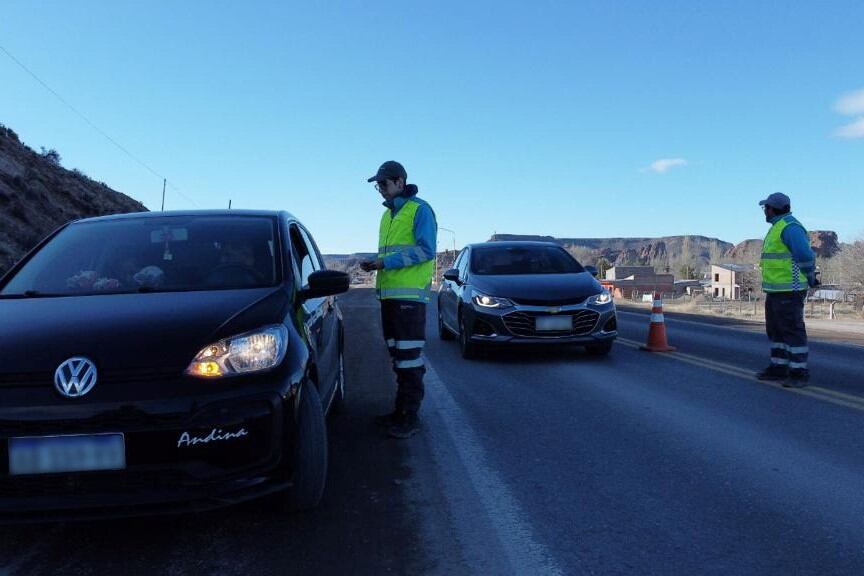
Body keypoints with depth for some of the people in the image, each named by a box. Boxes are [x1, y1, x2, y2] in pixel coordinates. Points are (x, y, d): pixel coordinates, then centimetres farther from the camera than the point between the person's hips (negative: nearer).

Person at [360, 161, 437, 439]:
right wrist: (374, 264, 6)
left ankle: (410, 416, -2)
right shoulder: (387, 215, 21)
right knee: (397, 354, 13)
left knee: (410, 355, -8)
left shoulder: (419, 210, -5)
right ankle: (401, 410, 22)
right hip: (388, 293, 9)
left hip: (410, 294, -9)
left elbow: (426, 250, -15)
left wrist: (386, 262, -16)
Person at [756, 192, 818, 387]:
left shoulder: (790, 227, -15)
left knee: (792, 330, -6)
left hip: (789, 290, -10)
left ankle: (799, 373, -1)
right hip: (775, 290, 10)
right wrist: (809, 277, 15)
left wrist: (810, 279, -8)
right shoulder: (778, 227, 18)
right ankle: (778, 368, 22)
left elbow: (805, 256, -23)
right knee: (776, 330, 14)